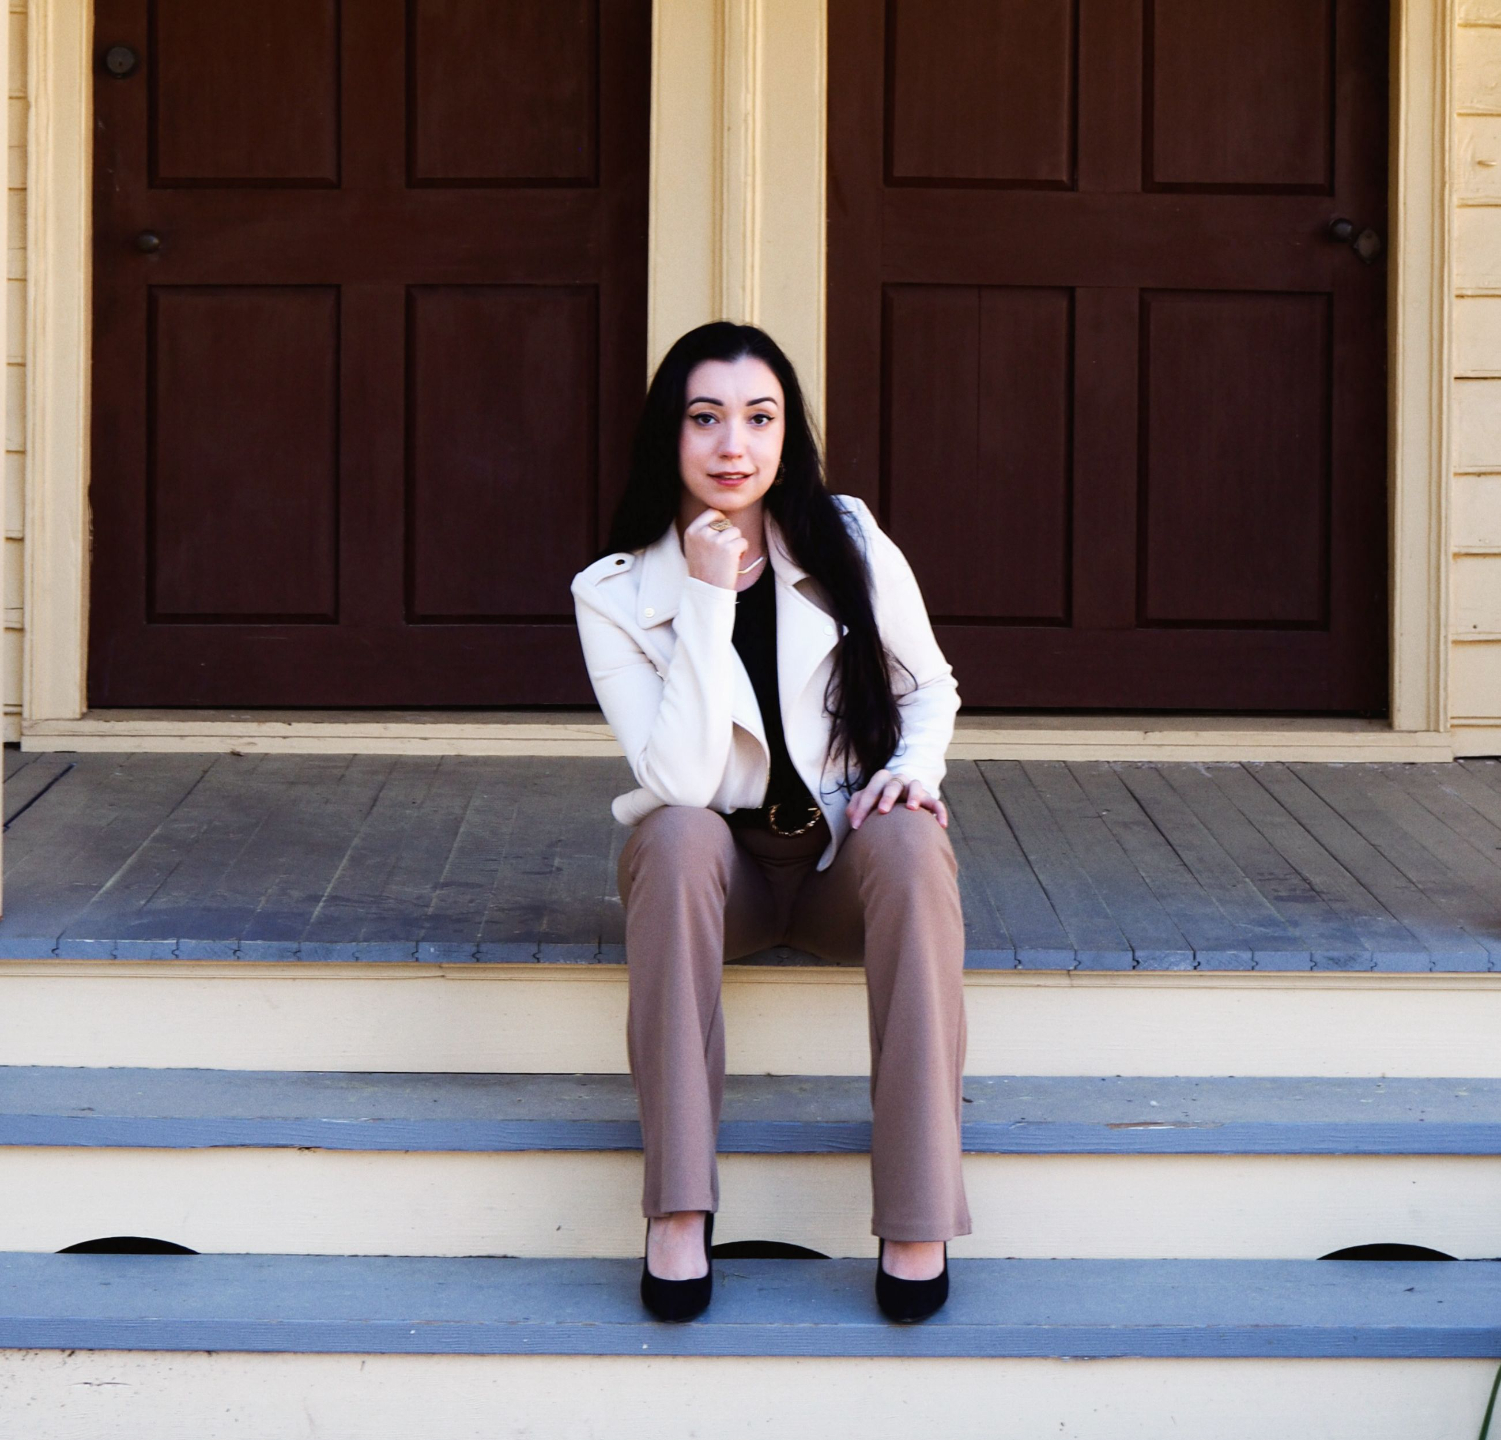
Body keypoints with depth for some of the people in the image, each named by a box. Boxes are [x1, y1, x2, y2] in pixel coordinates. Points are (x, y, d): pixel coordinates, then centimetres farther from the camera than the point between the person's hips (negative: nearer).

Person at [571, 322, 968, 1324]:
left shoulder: (851, 547, -3)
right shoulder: (616, 593, -9)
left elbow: (929, 687, 11)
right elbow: (680, 780, -20)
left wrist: (913, 769, -12)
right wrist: (709, 600, -22)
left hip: (845, 859, 1)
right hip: (715, 867, -1)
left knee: (911, 845, -34)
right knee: (679, 835, -36)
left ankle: (919, 1222, -33)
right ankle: (680, 1213, -36)